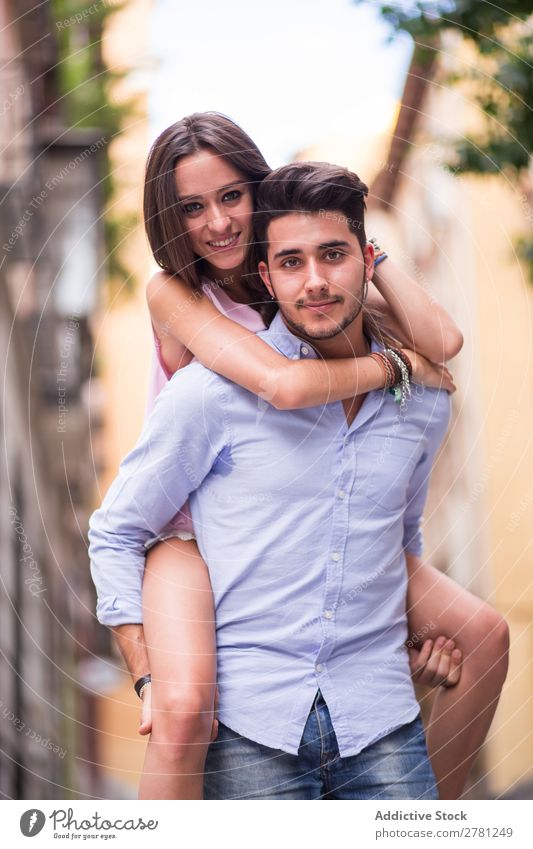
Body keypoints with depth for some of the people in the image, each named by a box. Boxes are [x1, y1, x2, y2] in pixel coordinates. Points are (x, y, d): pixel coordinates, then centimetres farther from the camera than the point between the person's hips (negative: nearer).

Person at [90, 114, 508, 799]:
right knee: (184, 710, -35)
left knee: (483, 635, -1)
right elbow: (283, 385, -32)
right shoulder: (173, 293, -15)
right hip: (190, 532, -6)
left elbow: (440, 341, -14)